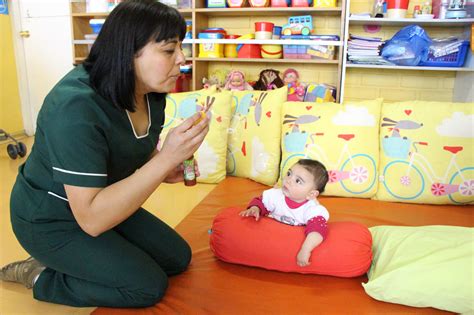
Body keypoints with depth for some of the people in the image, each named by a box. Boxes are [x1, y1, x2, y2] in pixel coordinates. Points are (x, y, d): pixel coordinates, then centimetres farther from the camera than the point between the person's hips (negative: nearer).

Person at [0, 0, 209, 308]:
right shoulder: (75, 107, -33)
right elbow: (91, 219, -35)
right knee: (150, 286, -10)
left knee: (178, 258, 8)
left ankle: (74, 265, 17)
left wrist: (167, 170, -12)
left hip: (104, 203, 8)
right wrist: (165, 159, -40)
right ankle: (41, 277, 6)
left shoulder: (151, 94, -9)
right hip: (51, 220, -8)